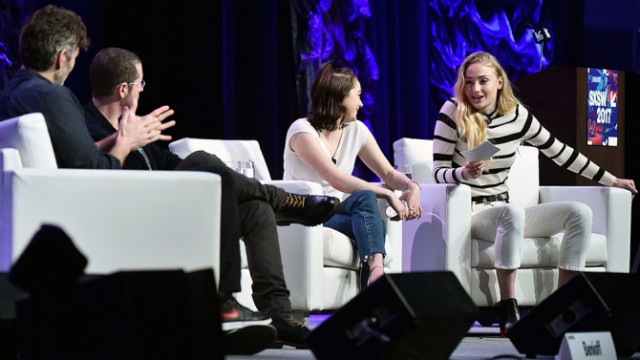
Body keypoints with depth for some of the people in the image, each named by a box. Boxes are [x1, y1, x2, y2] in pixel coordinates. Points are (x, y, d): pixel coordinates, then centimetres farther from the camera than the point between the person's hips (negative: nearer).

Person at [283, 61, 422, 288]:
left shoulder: (356, 130, 8)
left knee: (374, 224, -31)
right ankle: (376, 270, -50)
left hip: (336, 214, 6)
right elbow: (337, 180, -24)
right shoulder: (302, 131, -13)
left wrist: (412, 187, -12)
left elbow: (388, 173, 11)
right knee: (365, 198, -33)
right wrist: (388, 195, -26)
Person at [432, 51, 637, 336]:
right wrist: (464, 174, -31)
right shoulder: (453, 114, -8)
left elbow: (559, 152, 13)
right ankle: (508, 311, -32)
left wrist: (612, 181, 18)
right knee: (512, 213, -38)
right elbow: (439, 173, -8)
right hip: (467, 212, -6)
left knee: (580, 212, -10)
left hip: (503, 211, 6)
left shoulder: (517, 115, 3)